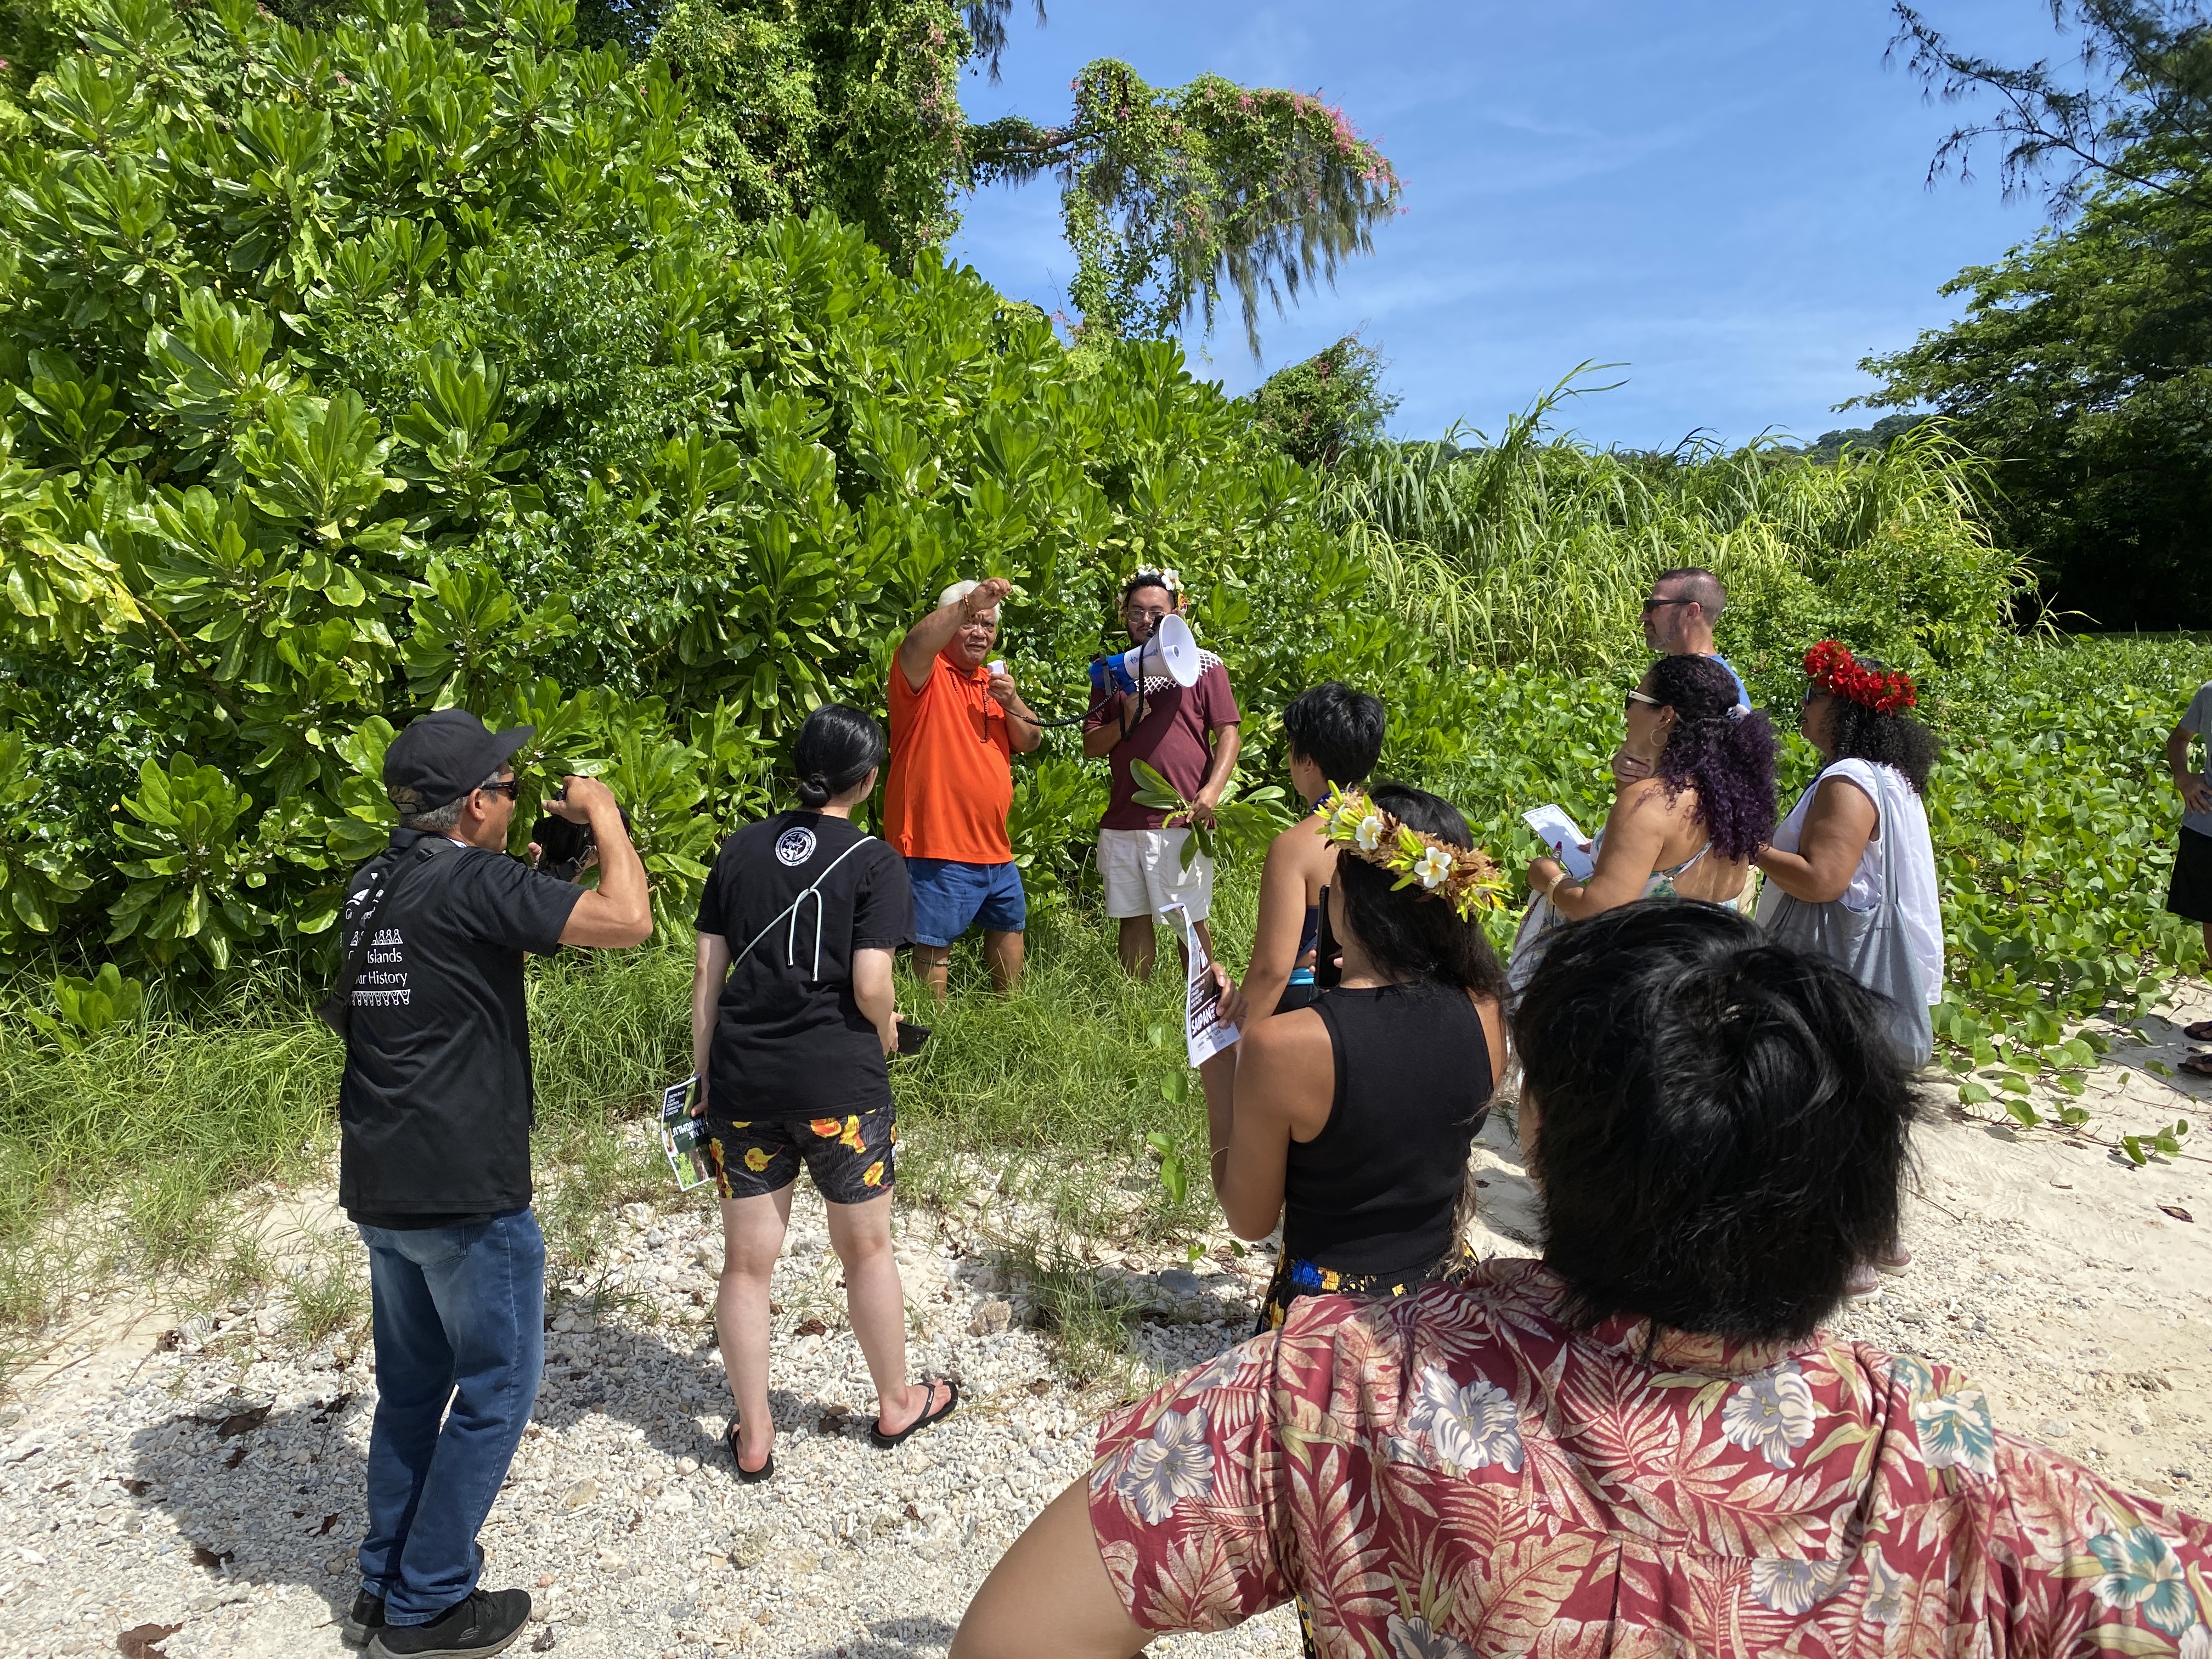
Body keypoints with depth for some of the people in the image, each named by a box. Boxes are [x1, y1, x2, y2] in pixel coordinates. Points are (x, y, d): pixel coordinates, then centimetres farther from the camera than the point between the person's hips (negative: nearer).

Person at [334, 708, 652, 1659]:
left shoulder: (374, 886, 8)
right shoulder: (473, 884, -19)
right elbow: (628, 920, -25)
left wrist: (528, 871, 15)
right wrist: (603, 814, -10)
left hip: (378, 1187, 9)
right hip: (464, 1191, -9)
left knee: (413, 1383, 21)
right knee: (496, 1388, 8)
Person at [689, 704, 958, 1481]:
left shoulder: (740, 848, 5)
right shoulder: (875, 863, -7)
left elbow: (707, 972, 5)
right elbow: (870, 986, -15)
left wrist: (704, 1077, 12)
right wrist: (888, 1031, 7)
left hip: (742, 1084, 3)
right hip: (840, 1084, -3)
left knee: (747, 1261, 14)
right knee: (867, 1249, 16)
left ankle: (753, 1436, 26)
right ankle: (896, 1404, 34)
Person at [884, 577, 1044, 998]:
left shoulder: (992, 680, 16)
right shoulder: (928, 673, -7)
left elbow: (1031, 741, 11)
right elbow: (915, 643, -31)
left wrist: (1011, 702, -7)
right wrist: (968, 602, -42)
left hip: (993, 844, 9)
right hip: (936, 842, -9)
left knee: (1010, 922, 23)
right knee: (935, 943, -2)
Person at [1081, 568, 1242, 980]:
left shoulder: (1204, 665, 2)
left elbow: (1228, 734, -3)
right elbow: (1091, 745, 12)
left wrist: (1213, 790, -19)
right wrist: (1126, 721, -7)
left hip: (1179, 822, -4)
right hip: (1121, 822, 4)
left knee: (1190, 922, 2)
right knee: (1133, 919, 11)